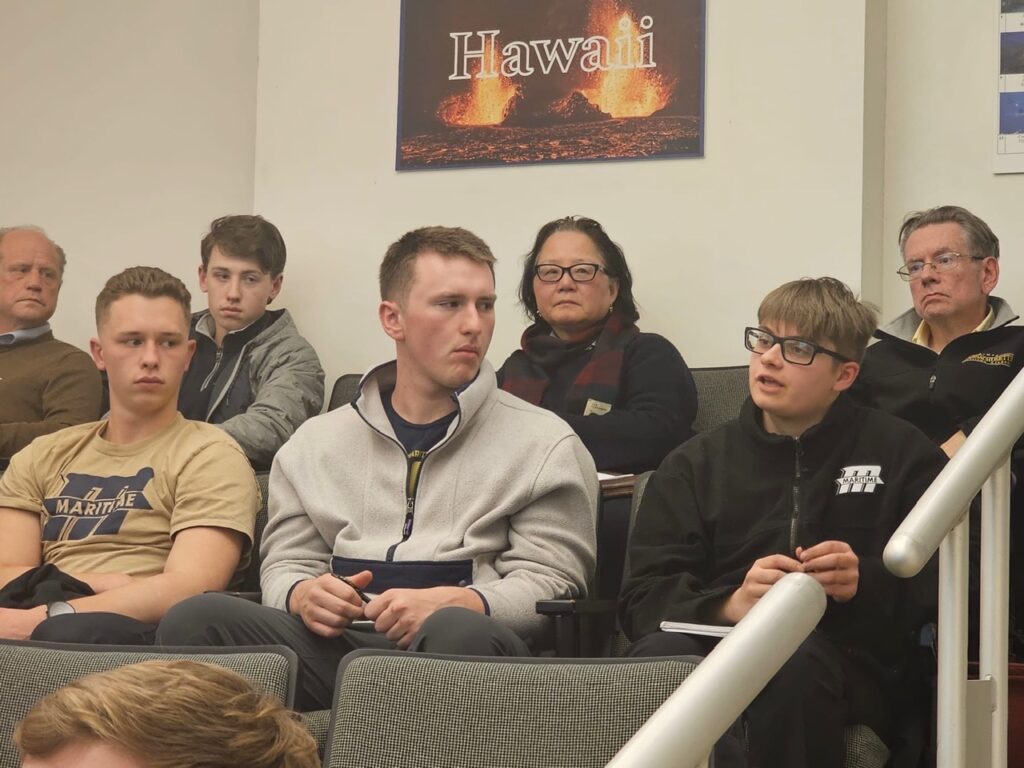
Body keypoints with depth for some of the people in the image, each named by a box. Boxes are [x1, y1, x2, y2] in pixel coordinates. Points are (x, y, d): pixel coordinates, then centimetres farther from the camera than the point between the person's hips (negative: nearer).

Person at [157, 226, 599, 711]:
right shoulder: (317, 443, 24)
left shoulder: (545, 445, 14)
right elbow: (283, 564, 22)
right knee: (198, 617, -27)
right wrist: (303, 594, -4)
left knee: (460, 635, -41)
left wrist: (456, 604, -16)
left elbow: (551, 580, 5)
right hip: (334, 643, 2)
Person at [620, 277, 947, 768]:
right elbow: (643, 598, 6)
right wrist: (730, 604, -15)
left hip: (843, 658, -1)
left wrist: (865, 582, -11)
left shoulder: (900, 453, 16)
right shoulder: (695, 464, 18)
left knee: (793, 661, -38)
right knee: (662, 653, -35)